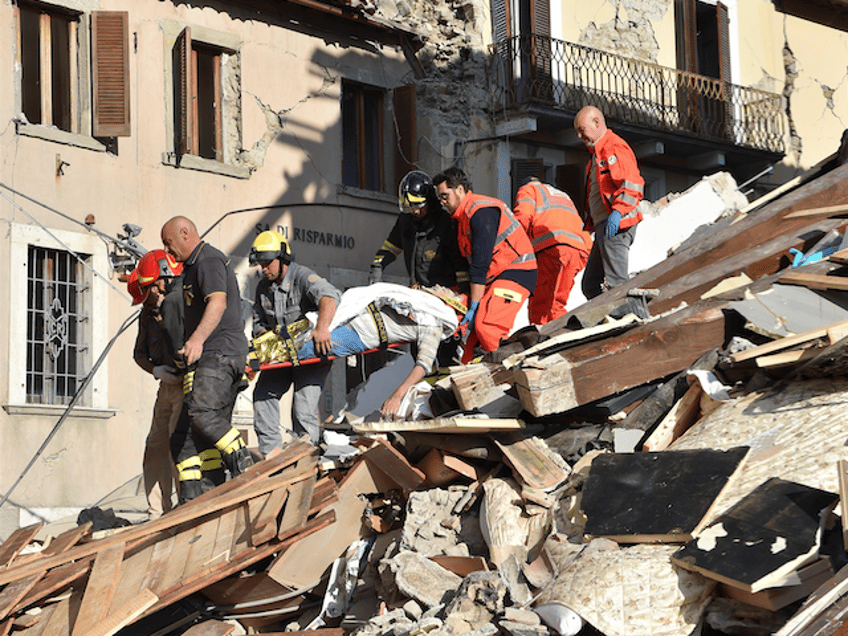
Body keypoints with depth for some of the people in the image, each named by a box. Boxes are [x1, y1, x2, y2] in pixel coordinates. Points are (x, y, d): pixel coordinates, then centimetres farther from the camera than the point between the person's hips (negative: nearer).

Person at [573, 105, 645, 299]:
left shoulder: (615, 148, -7)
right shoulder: (597, 153, 26)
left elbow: (633, 185, -18)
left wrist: (617, 211, -28)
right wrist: (591, 221, 21)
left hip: (615, 225, -11)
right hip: (603, 227, 11)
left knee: (614, 285, -16)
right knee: (591, 286, 8)